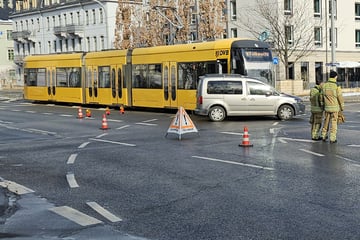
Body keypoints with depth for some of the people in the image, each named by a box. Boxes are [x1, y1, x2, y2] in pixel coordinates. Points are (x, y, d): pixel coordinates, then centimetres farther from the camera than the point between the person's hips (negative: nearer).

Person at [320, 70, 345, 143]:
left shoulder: (324, 85, -2)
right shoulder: (337, 86, -14)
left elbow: (322, 96, 7)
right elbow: (340, 98, -9)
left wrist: (323, 104, 20)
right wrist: (342, 107, 3)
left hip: (327, 107, 4)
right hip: (335, 107, -4)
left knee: (326, 121, 17)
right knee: (334, 123, 2)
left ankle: (324, 136, 26)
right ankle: (332, 139, 3)